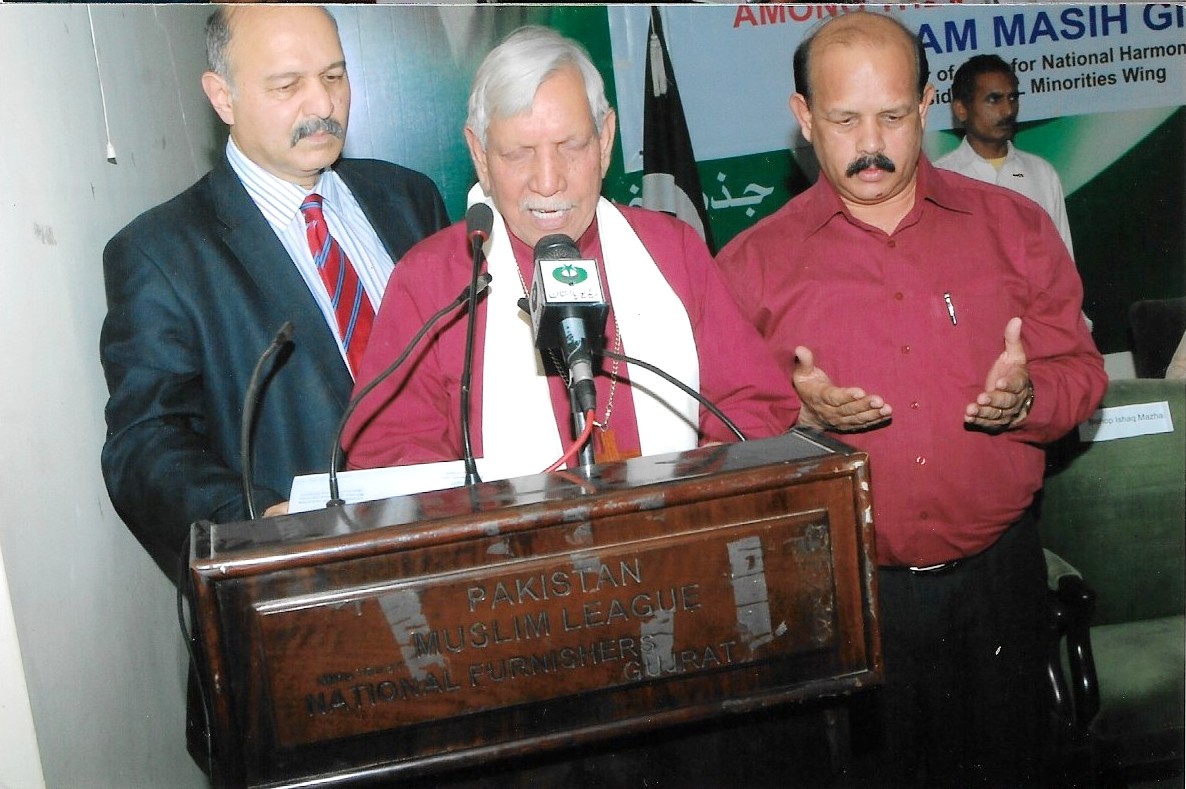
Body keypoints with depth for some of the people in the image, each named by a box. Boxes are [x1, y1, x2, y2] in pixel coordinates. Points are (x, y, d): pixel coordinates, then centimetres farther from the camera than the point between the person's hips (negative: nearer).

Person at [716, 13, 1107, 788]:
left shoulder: (1015, 227, 4)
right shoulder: (753, 264, -1)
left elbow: (1080, 368, 8)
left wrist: (1025, 398, -13)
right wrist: (799, 414, -20)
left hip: (997, 574, 2)